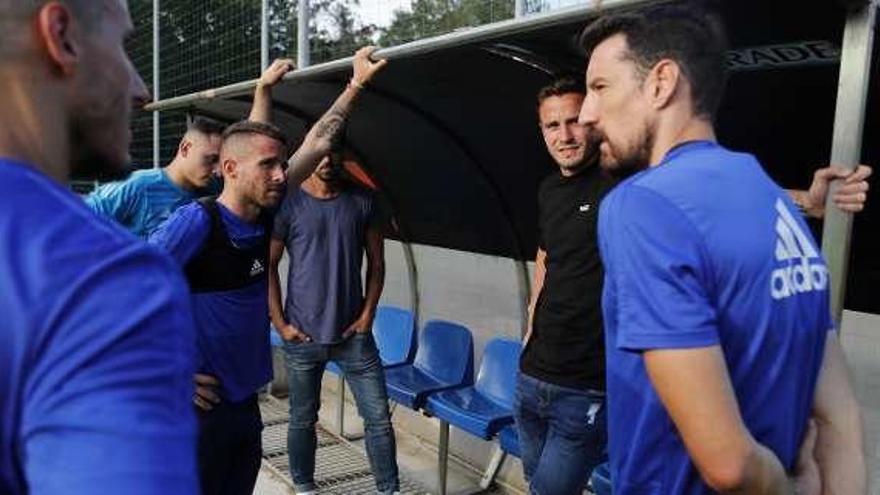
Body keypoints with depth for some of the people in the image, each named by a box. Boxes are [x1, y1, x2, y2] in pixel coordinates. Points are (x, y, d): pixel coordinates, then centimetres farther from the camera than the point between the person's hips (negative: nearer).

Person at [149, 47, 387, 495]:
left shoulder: (265, 214, 0)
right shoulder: (195, 221, -19)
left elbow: (316, 143, 5)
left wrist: (356, 84, 8)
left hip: (245, 401, 7)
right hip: (198, 406, -6)